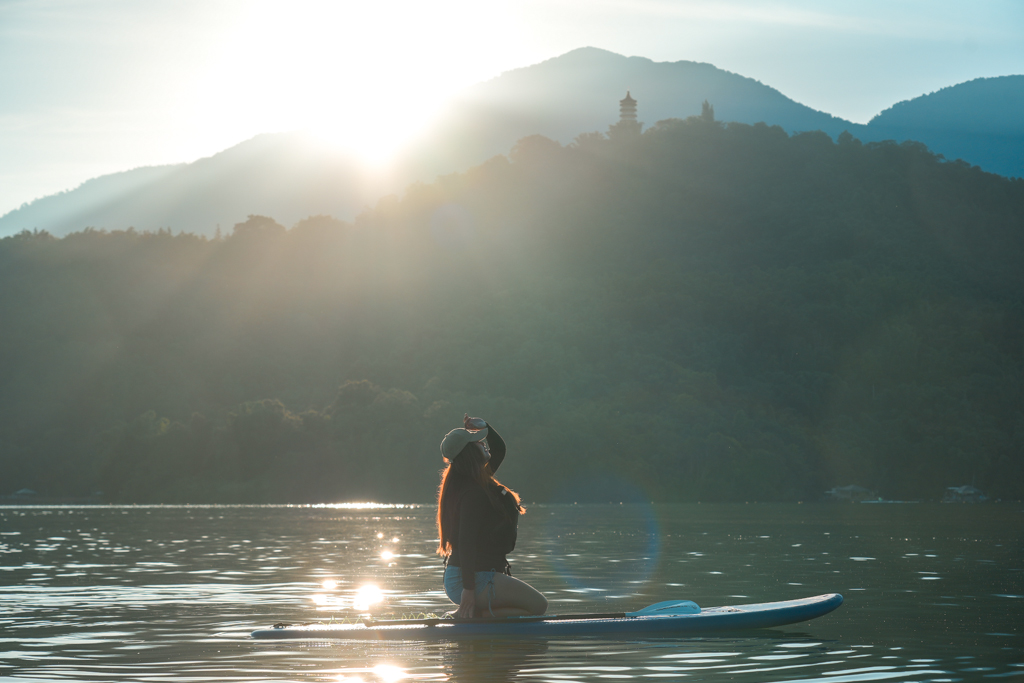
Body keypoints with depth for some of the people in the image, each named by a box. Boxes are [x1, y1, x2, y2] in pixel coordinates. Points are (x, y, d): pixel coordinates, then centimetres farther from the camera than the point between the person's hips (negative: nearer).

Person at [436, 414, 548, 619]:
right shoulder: (474, 492, -21)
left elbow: (499, 449, 26)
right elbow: (466, 541, -26)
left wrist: (482, 426, 7)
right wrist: (469, 589, -28)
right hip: (477, 579, -10)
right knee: (538, 605, -5)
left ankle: (471, 614, 6)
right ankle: (467, 616, -11)